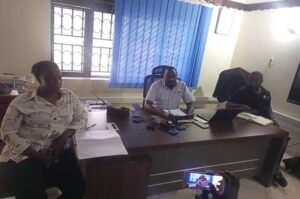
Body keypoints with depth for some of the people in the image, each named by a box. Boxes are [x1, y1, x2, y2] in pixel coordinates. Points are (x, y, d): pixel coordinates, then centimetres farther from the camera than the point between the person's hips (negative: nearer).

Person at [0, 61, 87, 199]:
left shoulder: (70, 96, 4)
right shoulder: (22, 102, -5)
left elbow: (81, 118, 6)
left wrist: (64, 136, -13)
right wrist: (37, 155, -15)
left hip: (58, 151, 2)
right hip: (24, 154, -2)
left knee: (78, 188, -15)